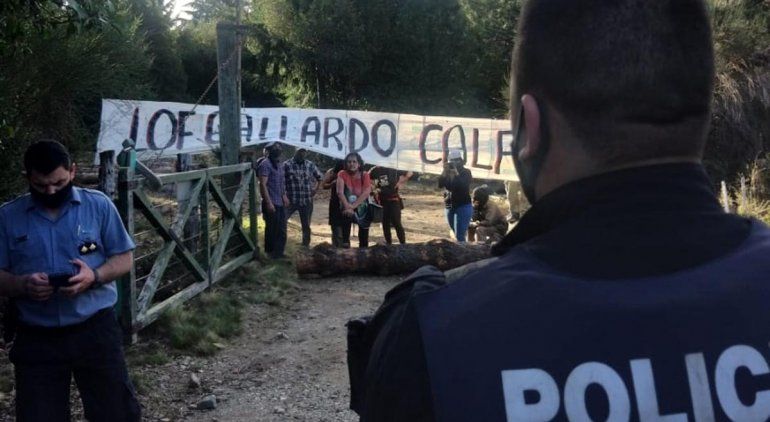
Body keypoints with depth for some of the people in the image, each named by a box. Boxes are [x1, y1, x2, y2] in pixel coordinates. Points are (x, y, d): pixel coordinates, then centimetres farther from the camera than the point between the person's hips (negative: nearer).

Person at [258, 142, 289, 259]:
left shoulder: (279, 164, 14)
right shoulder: (266, 164, -13)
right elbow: (263, 184, -18)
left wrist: (284, 195, 13)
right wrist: (269, 203, -21)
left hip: (280, 203, 9)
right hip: (271, 203, -9)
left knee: (281, 230, 12)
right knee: (272, 229, -1)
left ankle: (279, 253, 22)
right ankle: (271, 253, 10)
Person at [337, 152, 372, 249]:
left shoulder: (364, 175, -7)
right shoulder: (342, 174, -7)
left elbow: (366, 192, -17)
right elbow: (340, 192, -17)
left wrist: (353, 206, -25)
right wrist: (347, 207, -28)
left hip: (362, 209, 1)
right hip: (346, 210, 0)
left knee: (364, 238, 7)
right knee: (344, 235, -3)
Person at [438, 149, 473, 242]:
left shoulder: (466, 172, -6)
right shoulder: (447, 173, 6)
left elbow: (462, 186, -23)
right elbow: (440, 184, -9)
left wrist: (456, 173, -25)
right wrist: (445, 172, -18)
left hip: (463, 207, -6)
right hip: (449, 207, 6)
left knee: (459, 236, -13)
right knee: (457, 234, 15)